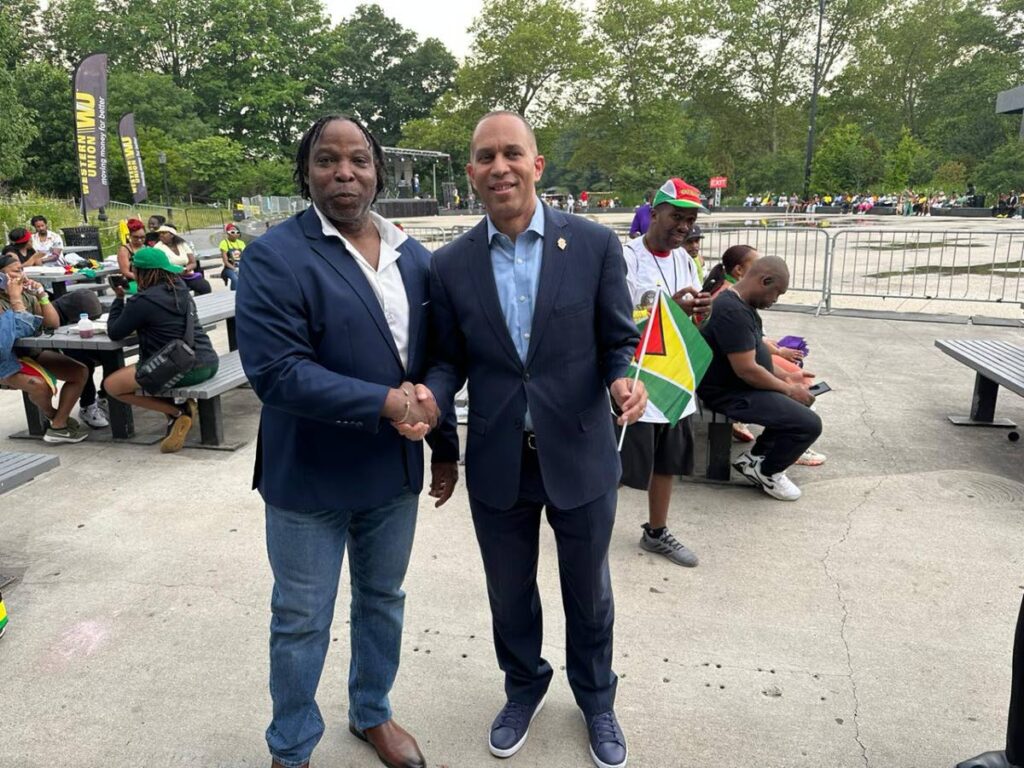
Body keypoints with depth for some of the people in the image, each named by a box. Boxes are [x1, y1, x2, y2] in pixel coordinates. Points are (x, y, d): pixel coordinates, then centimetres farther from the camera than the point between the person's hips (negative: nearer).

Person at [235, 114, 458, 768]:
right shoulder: (276, 257, -14)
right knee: (301, 623, 12)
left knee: (383, 600, 22)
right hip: (311, 477, -5)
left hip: (395, 470, 5)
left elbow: (433, 361, 9)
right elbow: (275, 370, -23)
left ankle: (372, 713, 47)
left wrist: (445, 447, 10)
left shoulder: (413, 256, 4)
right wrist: (383, 403, -24)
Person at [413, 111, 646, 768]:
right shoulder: (450, 265, -3)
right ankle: (524, 688, 51)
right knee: (509, 593, 21)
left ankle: (596, 698, 48)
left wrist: (624, 381, -24)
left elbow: (619, 341, -2)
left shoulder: (595, 245, -8)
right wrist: (431, 396, -18)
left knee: (588, 592, 20)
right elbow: (449, 360, 3)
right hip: (497, 465, 2)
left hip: (581, 458, -1)